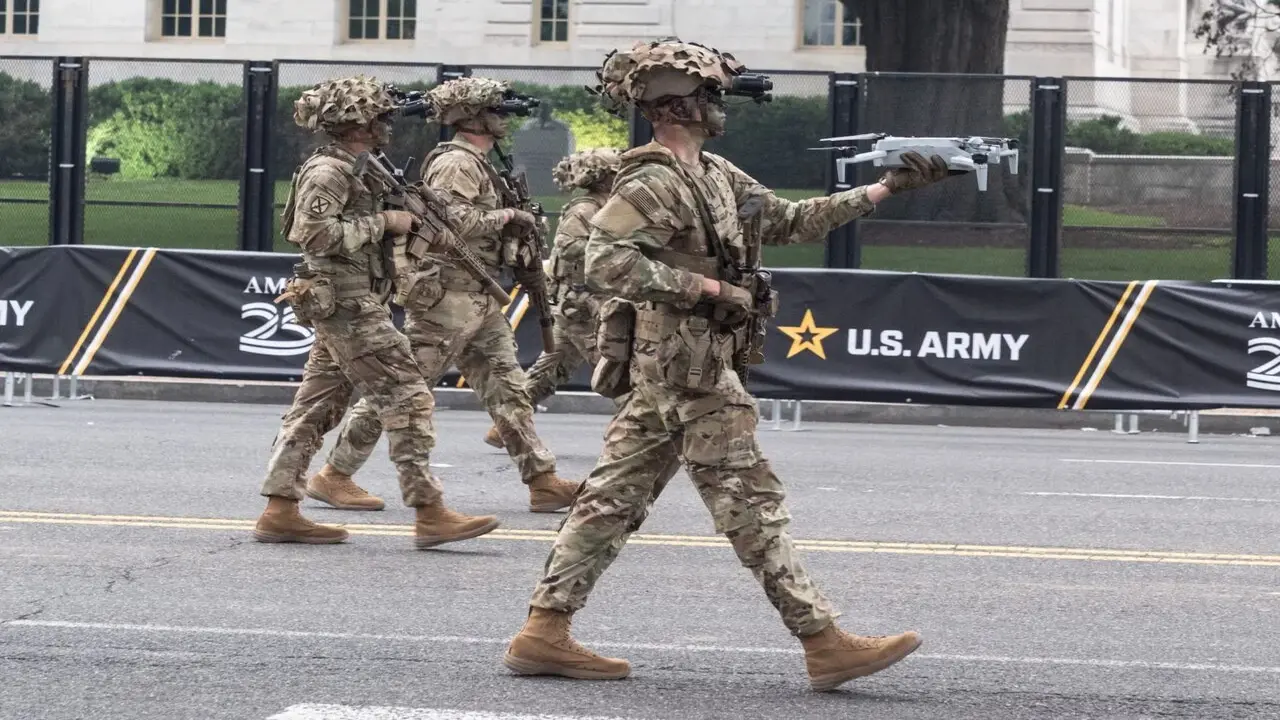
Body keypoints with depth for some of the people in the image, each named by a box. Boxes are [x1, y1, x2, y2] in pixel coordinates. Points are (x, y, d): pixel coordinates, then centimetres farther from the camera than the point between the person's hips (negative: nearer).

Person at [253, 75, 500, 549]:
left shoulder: (345, 171, 18)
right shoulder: (327, 171, -13)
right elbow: (315, 234, -24)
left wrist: (399, 218, 11)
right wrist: (383, 223, -19)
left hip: (343, 309, 11)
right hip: (348, 304, -11)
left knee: (316, 407, 9)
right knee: (407, 399, -10)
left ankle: (279, 513, 9)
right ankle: (429, 516, -10)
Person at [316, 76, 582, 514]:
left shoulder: (477, 165, 19)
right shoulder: (456, 163, -13)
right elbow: (449, 218, -26)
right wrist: (504, 217, -16)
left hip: (480, 302, 10)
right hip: (447, 296, -10)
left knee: (507, 388, 6)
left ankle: (542, 480, 6)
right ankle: (336, 471, 3)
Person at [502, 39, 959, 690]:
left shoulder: (716, 174, 14)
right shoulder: (652, 183, -15)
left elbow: (789, 222, 20)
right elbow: (604, 262, -26)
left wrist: (887, 188, 17)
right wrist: (707, 287, -24)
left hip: (658, 374, 10)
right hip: (689, 371, -10)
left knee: (613, 498, 7)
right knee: (752, 503, -5)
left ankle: (544, 633, 8)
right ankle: (825, 645, -1)